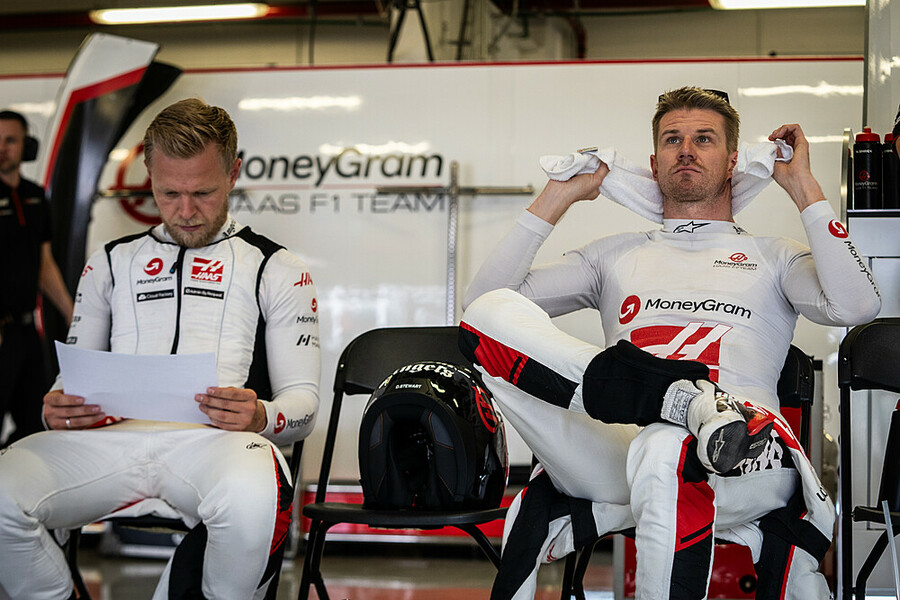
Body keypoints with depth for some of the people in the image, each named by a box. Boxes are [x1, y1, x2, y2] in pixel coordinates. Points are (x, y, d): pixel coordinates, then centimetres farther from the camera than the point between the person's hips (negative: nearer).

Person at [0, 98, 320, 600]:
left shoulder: (278, 270, 18)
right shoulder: (111, 263, 27)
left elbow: (304, 401, 11)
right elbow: (73, 380, 26)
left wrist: (261, 417, -14)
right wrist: (57, 410, 0)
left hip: (216, 440, -2)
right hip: (111, 436, 3)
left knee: (252, 500, -40)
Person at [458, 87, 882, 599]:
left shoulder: (773, 257, 27)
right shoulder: (616, 255, 33)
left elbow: (855, 307, 3)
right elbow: (484, 297, 21)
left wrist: (804, 187, 11)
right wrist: (559, 197, 23)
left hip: (749, 458, -2)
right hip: (612, 454, 3)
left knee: (665, 450, -42)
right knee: (491, 311, -20)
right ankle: (688, 401, -31)